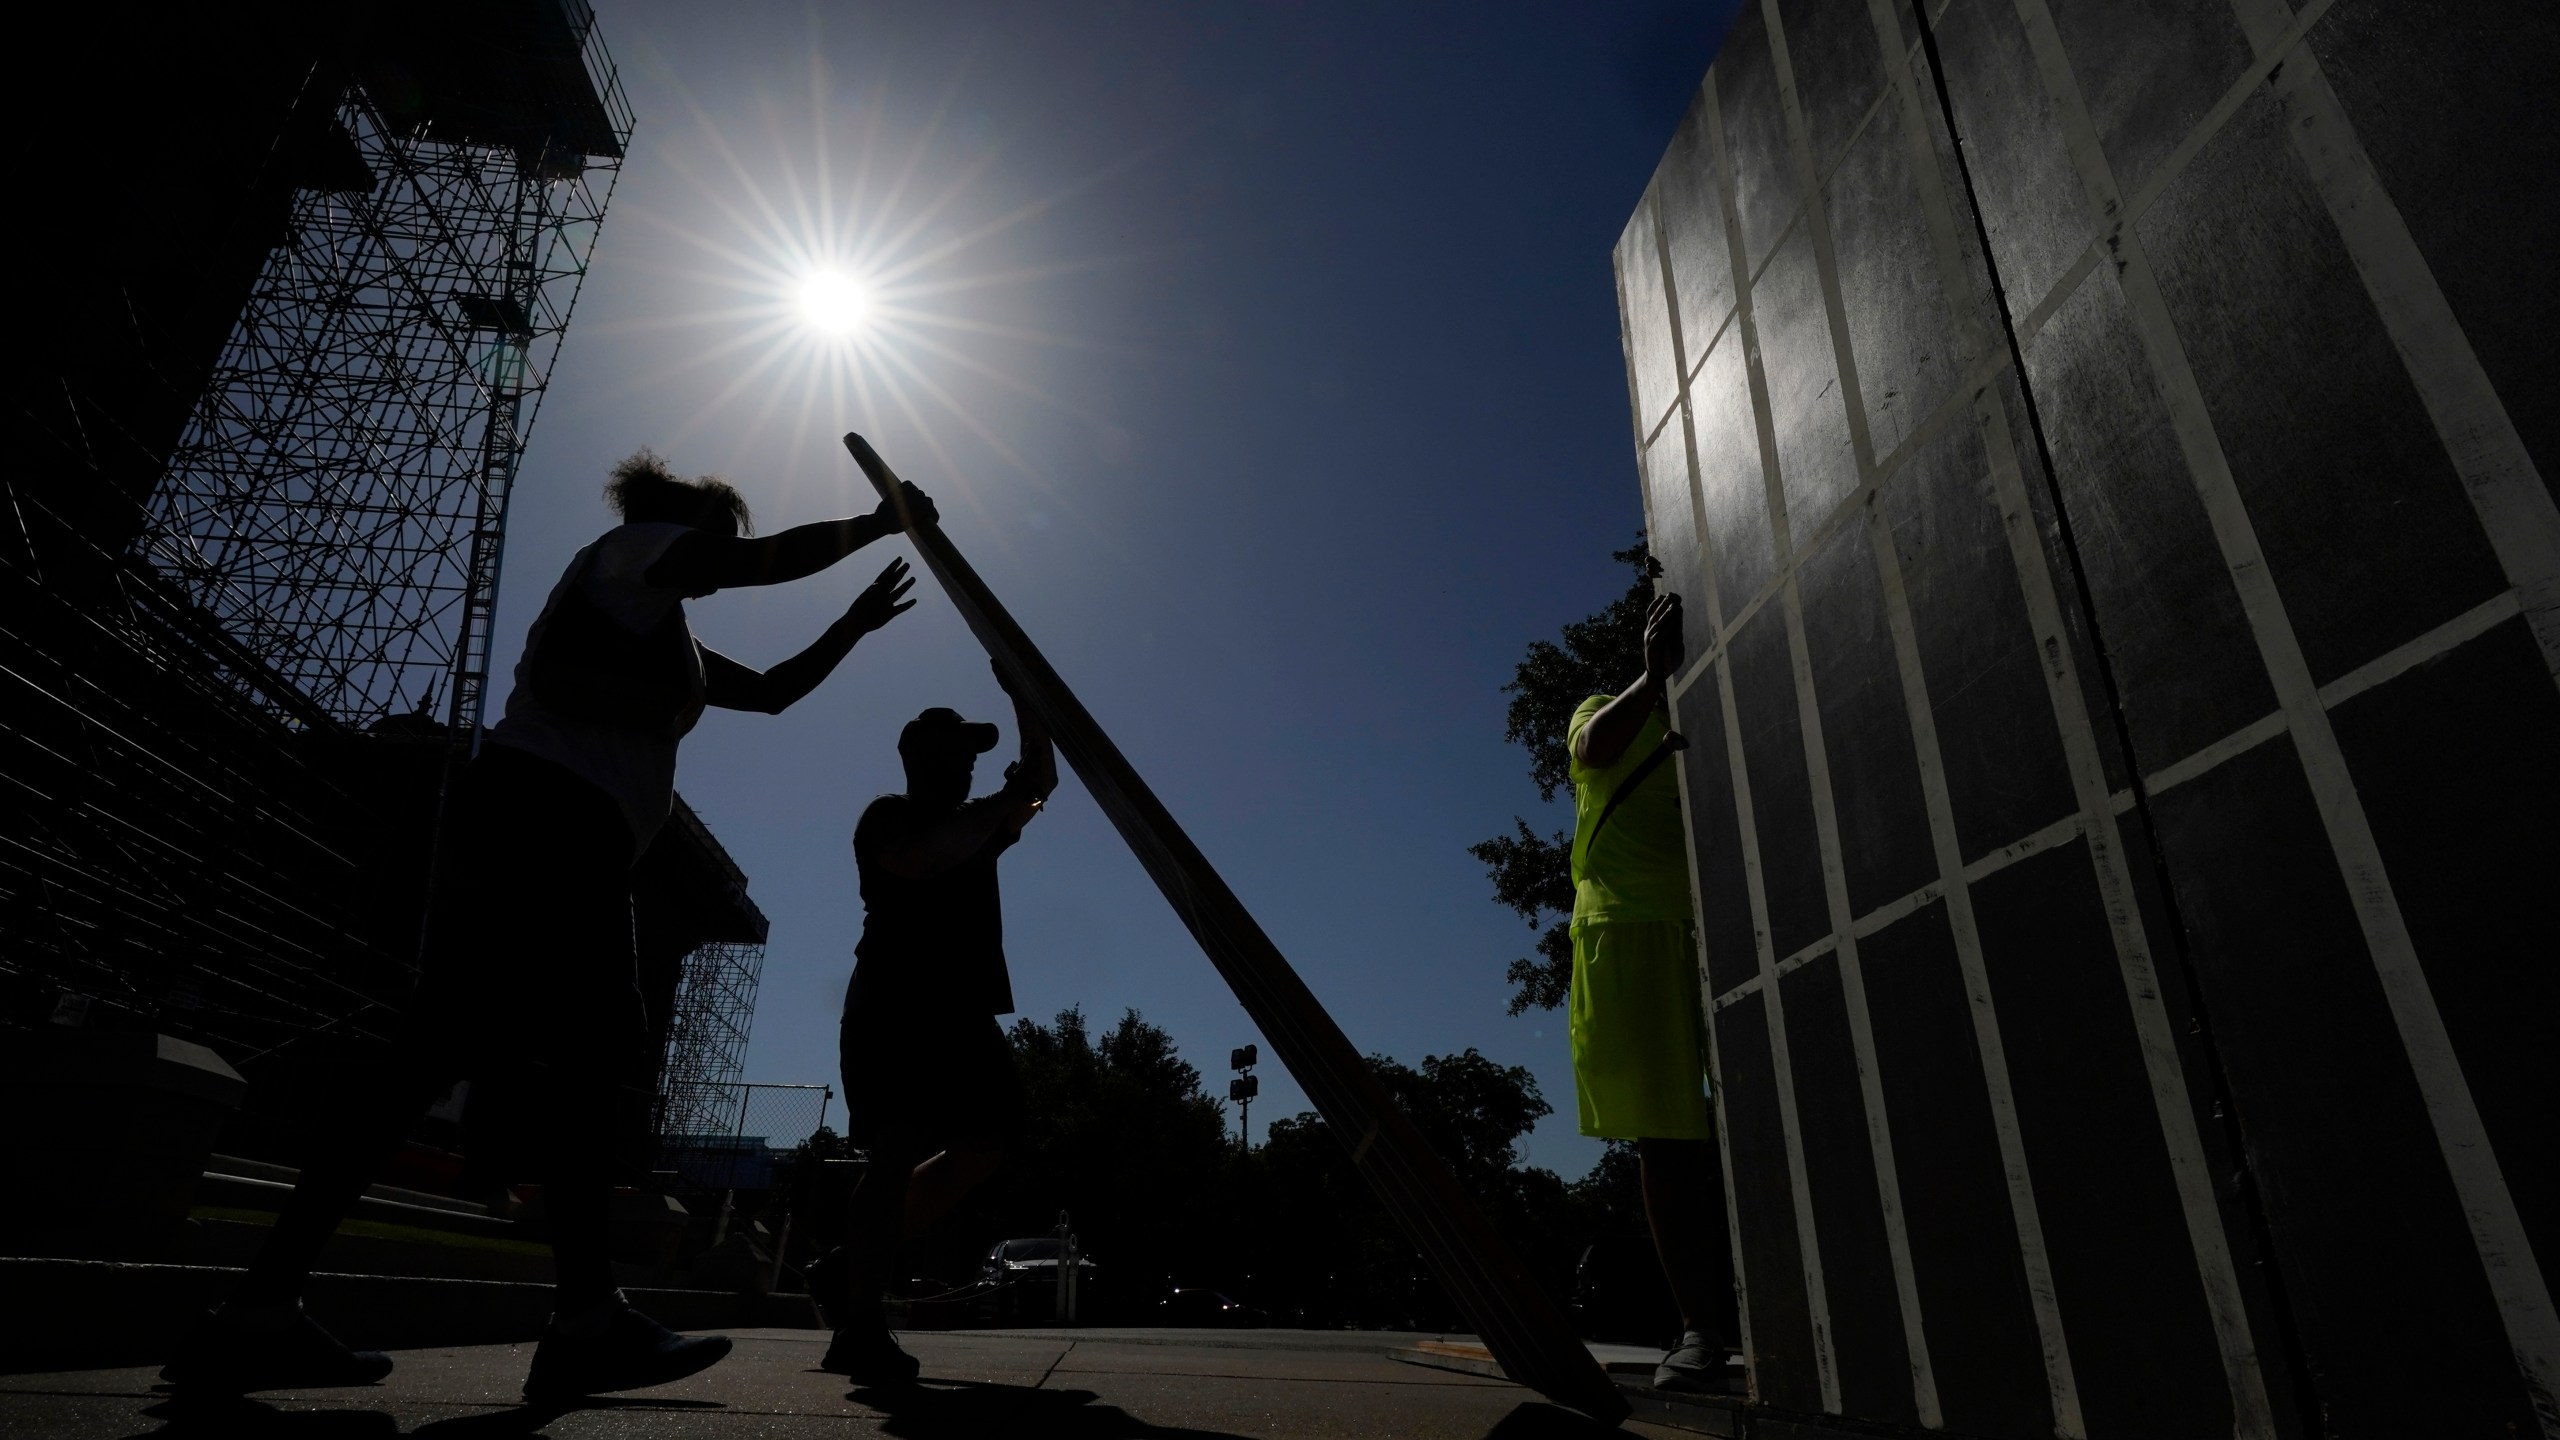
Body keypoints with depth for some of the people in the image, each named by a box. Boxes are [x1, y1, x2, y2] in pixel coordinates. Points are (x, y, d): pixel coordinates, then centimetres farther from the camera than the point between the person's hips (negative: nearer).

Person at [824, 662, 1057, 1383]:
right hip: (895, 1006, -8)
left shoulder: (975, 825, 24)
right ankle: (860, 1324, -16)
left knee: (980, 1144, 3)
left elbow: (1043, 777, 26)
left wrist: (1020, 696, 19)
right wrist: (1004, 806, -17)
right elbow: (917, 861, -20)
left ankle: (858, 1263, 16)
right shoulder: (888, 815, 3)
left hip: (963, 1011, 8)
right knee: (899, 1149, -17)